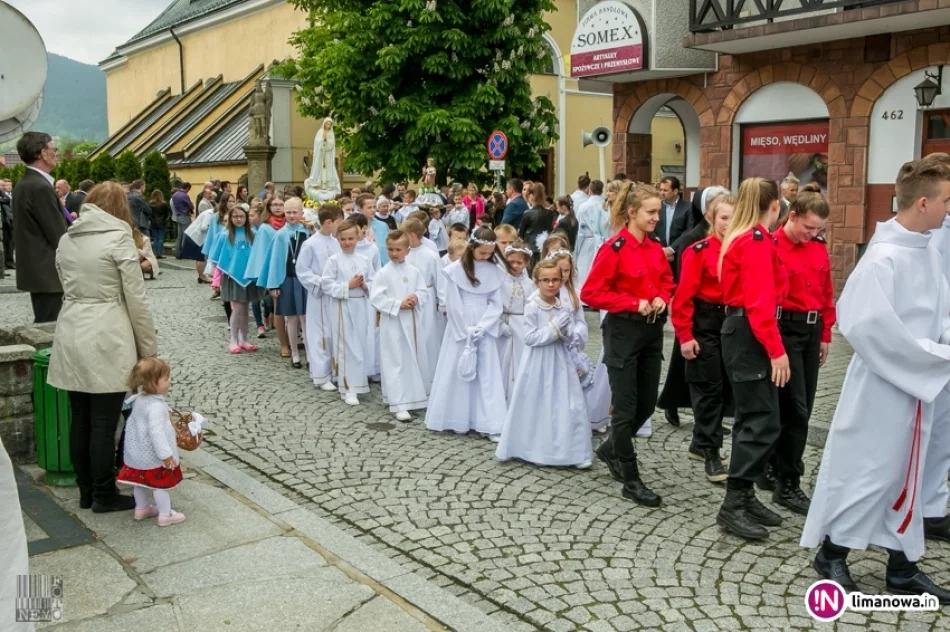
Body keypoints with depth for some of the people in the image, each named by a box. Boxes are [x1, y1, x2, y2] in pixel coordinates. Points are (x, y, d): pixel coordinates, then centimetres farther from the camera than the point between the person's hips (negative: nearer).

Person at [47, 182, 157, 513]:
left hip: (70, 336, 6)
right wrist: (148, 347, -2)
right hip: (106, 340, -6)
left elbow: (69, 287, 12)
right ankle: (104, 496, 12)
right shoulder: (119, 238, -8)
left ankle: (86, 492, 23)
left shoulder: (66, 239, 12)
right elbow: (136, 299, -9)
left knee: (80, 420, 13)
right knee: (104, 424, 2)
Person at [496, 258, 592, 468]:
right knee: (535, 406, 7)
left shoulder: (565, 308, 3)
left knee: (570, 407, 2)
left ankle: (573, 452, 10)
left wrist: (564, 331, -15)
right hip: (538, 363, -4)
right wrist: (554, 329, -17)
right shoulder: (532, 307, -10)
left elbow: (570, 337, 7)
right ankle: (535, 451, 22)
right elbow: (530, 338, -14)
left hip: (560, 362, 4)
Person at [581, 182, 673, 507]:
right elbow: (591, 293, -16)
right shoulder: (614, 249, -15)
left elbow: (668, 282, 19)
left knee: (647, 403, 13)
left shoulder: (656, 247, 6)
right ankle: (631, 481, 9)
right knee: (626, 407, 0)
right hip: (623, 333, -7)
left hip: (652, 331, 7)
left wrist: (662, 299, -3)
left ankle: (611, 449, 37)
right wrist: (634, 303, -19)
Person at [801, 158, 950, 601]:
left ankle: (902, 566, 29)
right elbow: (869, 326, -24)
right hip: (882, 386, -8)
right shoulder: (883, 258, -20)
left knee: (906, 472, 16)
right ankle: (832, 553, 24)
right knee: (866, 469, 4)